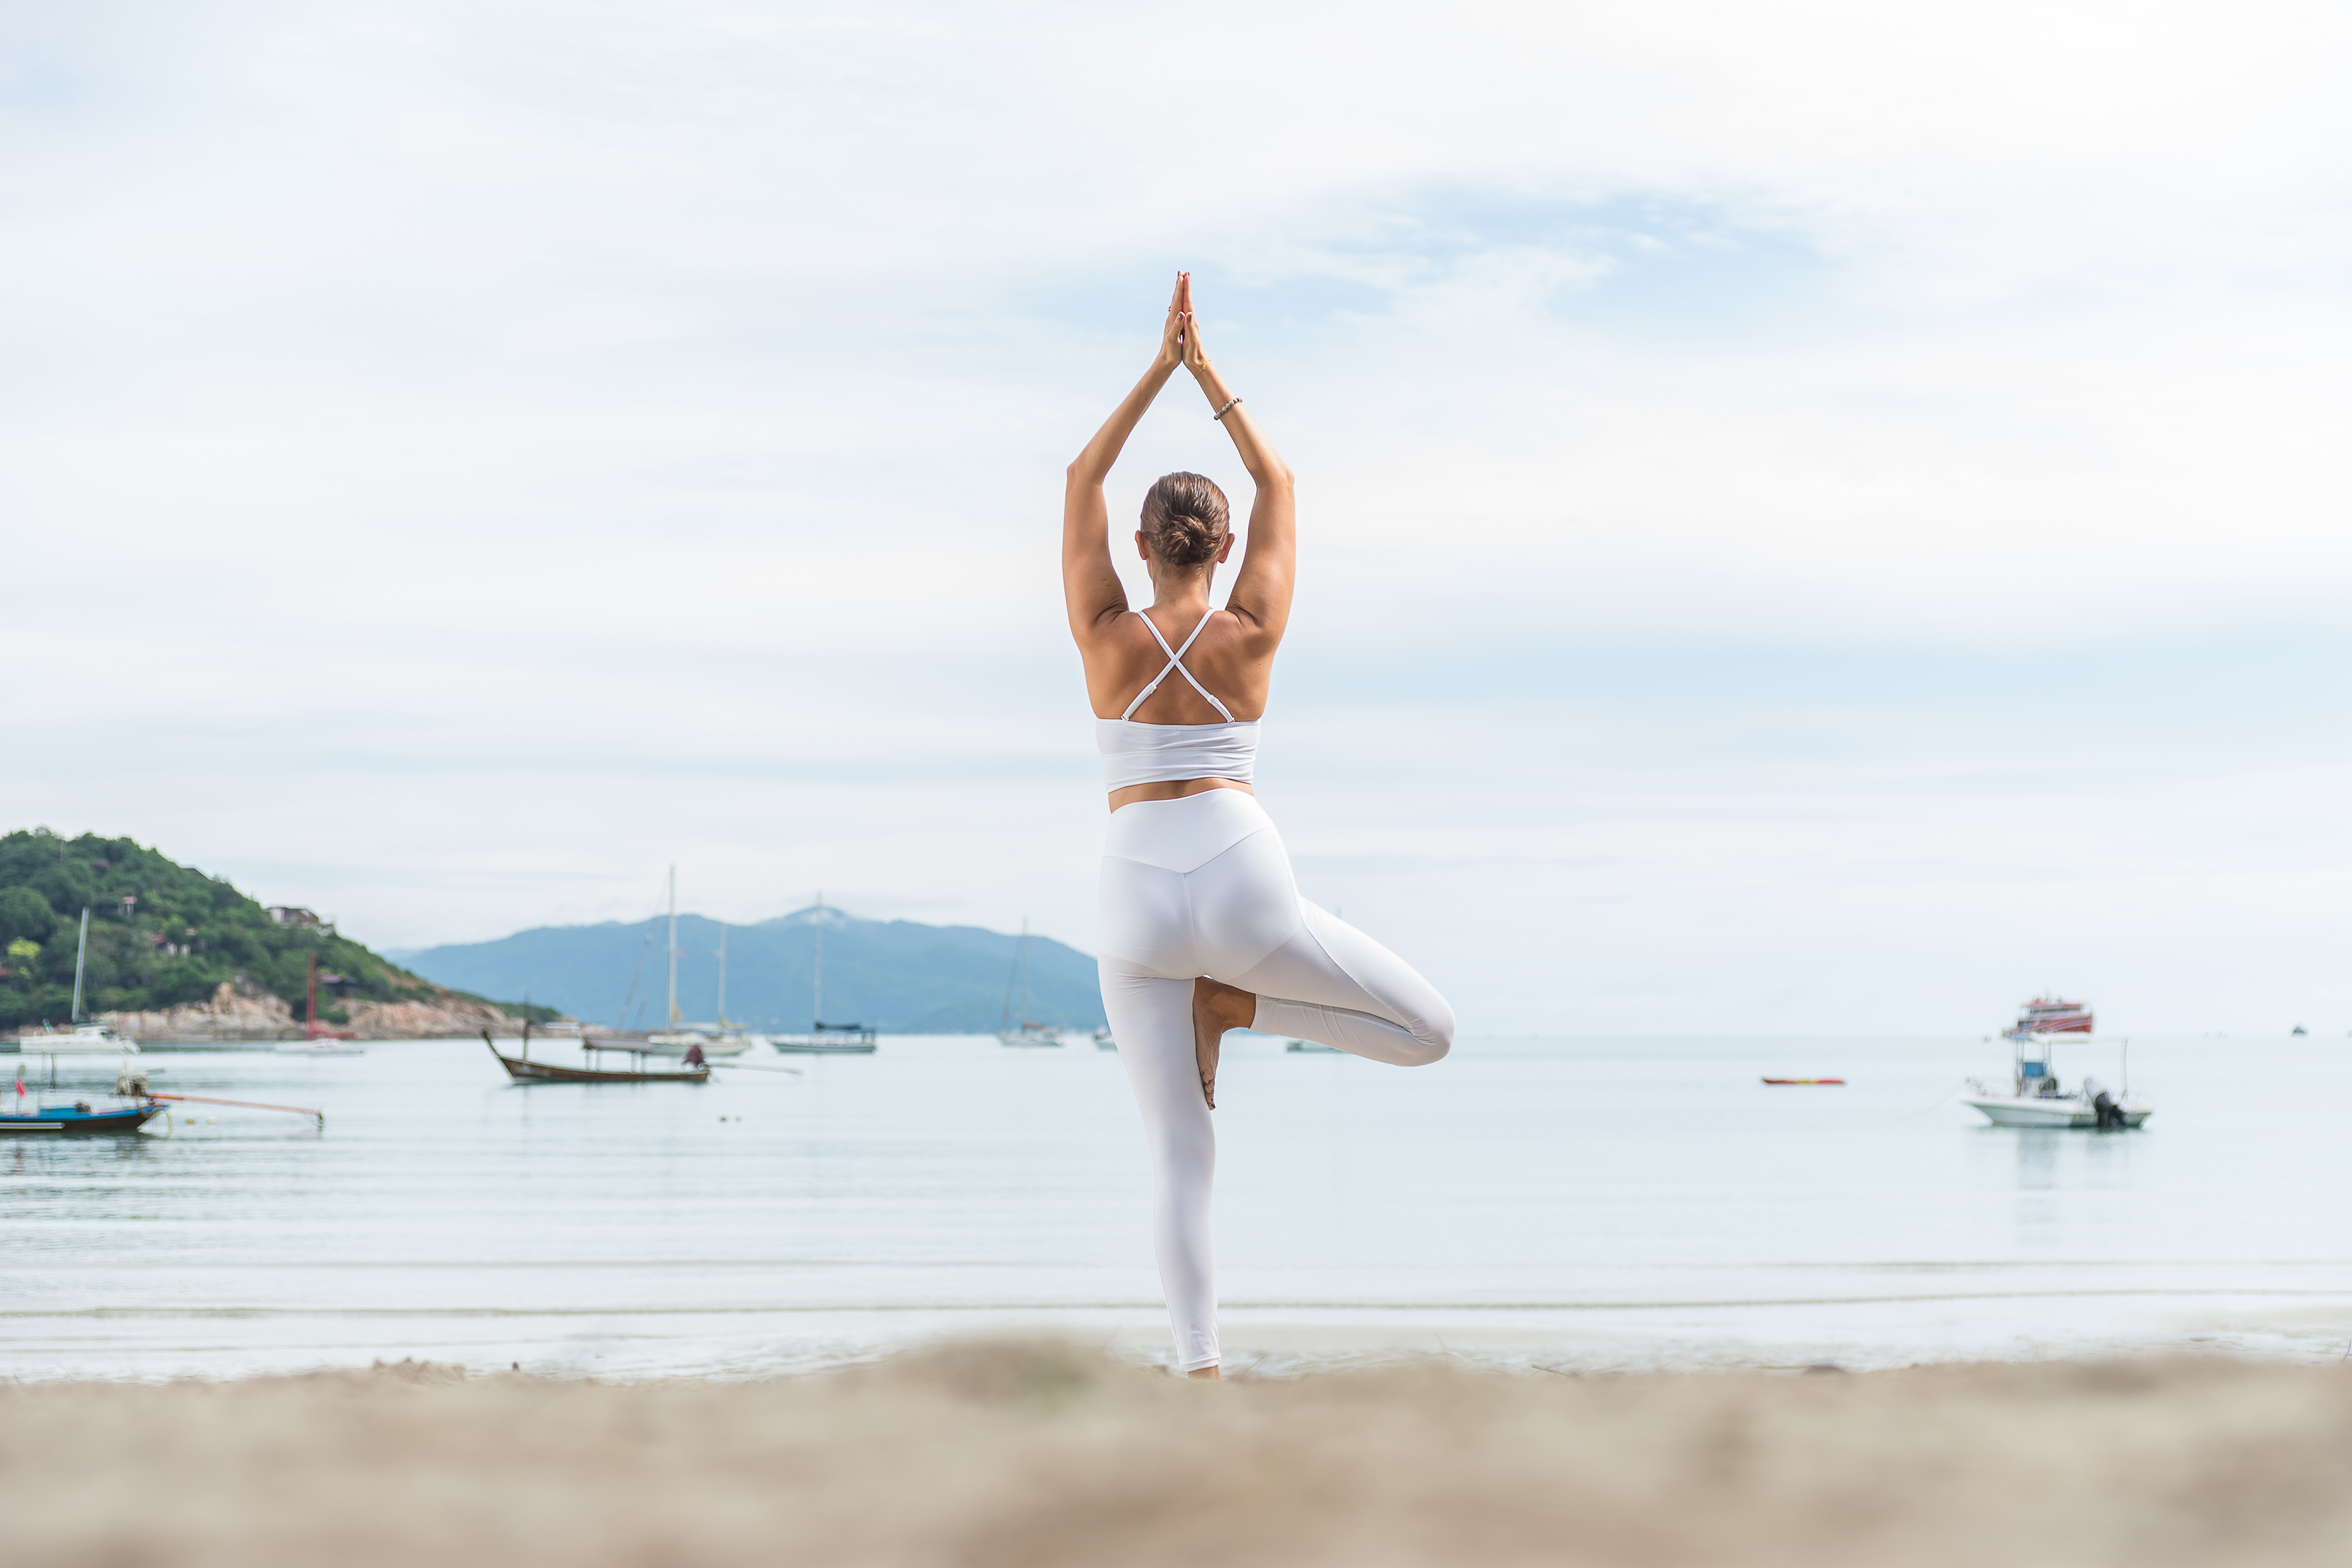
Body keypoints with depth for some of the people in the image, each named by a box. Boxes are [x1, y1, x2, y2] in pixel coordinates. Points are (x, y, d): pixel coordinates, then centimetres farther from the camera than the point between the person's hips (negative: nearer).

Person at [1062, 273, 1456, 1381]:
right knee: (1428, 1031, 14)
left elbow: (1083, 481, 13)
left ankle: (1200, 1373, -7)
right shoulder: (1252, 634, 2)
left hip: (1138, 904, 2)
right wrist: (1209, 376, 19)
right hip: (1243, 882, -2)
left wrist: (1161, 367, 14)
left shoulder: (1106, 639, 3)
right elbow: (1277, 484, 16)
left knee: (1179, 1162, 3)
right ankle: (1233, 1006, -4)